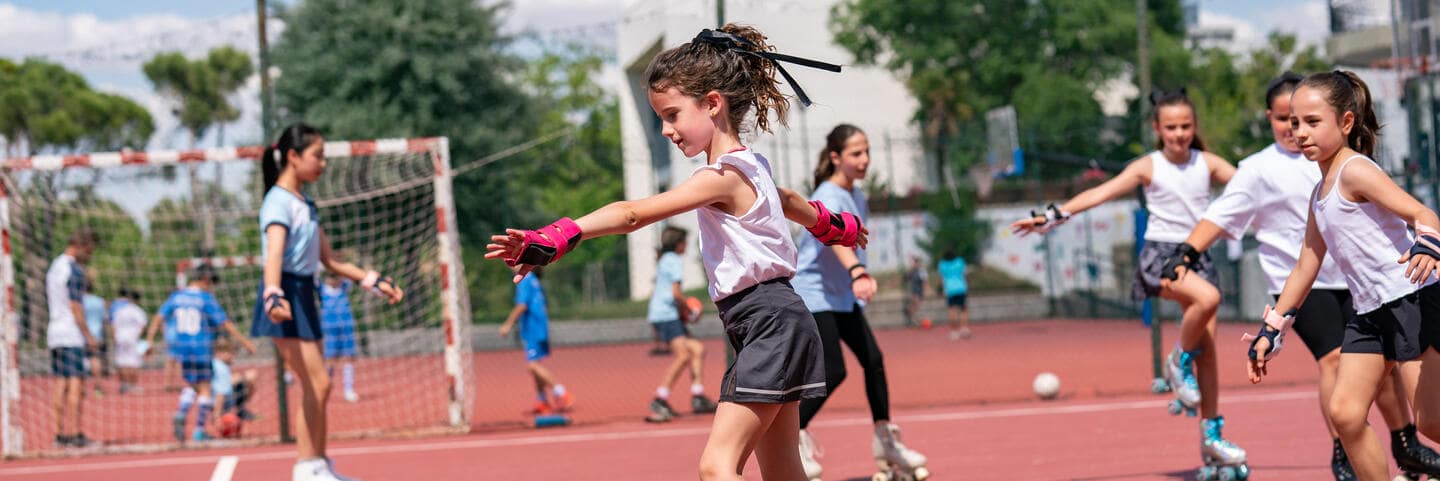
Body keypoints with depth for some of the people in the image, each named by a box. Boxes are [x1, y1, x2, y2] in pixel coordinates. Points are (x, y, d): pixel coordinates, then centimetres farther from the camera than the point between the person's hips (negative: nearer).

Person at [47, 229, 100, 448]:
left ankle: (60, 434, 8)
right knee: (76, 385, -8)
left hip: (54, 335, 9)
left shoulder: (54, 267, 17)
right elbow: (75, 306, -15)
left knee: (61, 385, 8)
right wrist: (89, 336, -12)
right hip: (72, 336, -9)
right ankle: (74, 434, -11)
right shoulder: (74, 270, -12)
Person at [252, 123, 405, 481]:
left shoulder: (306, 204, 16)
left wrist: (374, 282, 21)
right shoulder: (279, 202, -12)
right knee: (317, 384, -12)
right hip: (286, 299, -9)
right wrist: (274, 297, -43)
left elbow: (330, 260, 22)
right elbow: (274, 254, -27)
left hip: (304, 296, 9)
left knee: (316, 387, 11)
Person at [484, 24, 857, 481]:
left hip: (770, 325, -10)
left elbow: (633, 214, -28)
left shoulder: (723, 177, -16)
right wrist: (834, 224, 59)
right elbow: (789, 203, 37)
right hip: (769, 327, 10)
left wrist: (553, 239, -37)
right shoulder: (750, 165, 14)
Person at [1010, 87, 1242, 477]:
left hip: (1197, 255, 4)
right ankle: (1180, 361, -9)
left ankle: (1211, 438, 10)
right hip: (1160, 255, -4)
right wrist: (1053, 215, -17)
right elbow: (1100, 193, -9)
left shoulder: (1207, 163, 6)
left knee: (1207, 350, 2)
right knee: (1208, 297, -35)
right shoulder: (1149, 167, -3)